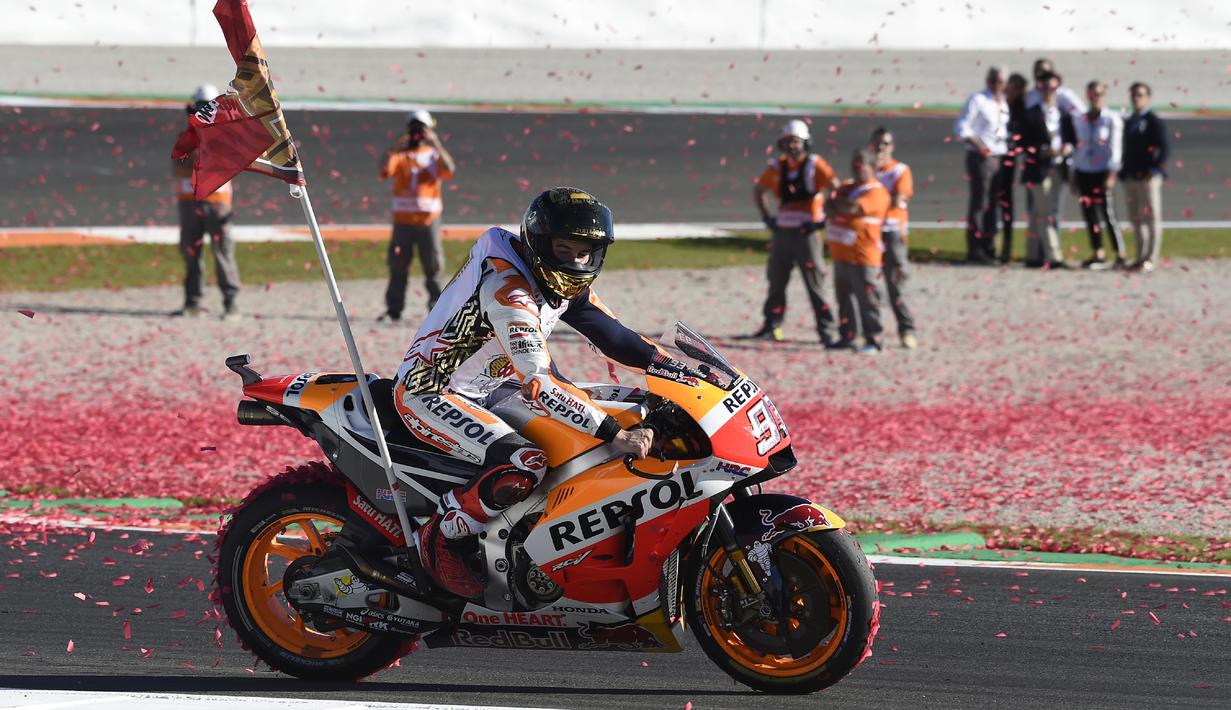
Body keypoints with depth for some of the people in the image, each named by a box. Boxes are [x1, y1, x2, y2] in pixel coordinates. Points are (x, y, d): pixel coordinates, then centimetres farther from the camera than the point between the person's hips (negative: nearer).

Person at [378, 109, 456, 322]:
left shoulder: (434, 155, 7)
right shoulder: (400, 155, 8)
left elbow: (449, 170, -15)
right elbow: (385, 169, -13)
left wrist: (436, 144, -19)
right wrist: (397, 146, -20)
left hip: (428, 219, -1)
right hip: (403, 220, 1)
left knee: (433, 265, -1)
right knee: (398, 266, 1)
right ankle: (393, 309, 5)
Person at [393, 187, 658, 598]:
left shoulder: (567, 284, 0)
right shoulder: (507, 289, -30)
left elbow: (610, 333, 8)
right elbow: (537, 386, -37)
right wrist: (615, 435, -41)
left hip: (488, 386, 10)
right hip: (430, 394, -10)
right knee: (524, 465, -31)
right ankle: (440, 539, -13)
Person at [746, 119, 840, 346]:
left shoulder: (815, 165, -7)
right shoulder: (777, 166, 8)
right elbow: (759, 191, 23)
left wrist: (824, 220, -13)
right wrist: (766, 218, 14)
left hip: (805, 232, -5)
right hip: (782, 231, 5)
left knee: (815, 283, -6)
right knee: (776, 281, 11)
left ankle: (828, 332, -3)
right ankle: (771, 327, 22)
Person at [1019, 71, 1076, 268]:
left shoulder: (1064, 115, 12)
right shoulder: (1032, 115, -3)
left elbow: (1072, 139, 14)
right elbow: (1024, 143, -6)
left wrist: (1068, 148, -8)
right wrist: (1042, 152, -20)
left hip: (1058, 169, 5)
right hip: (1039, 169, -5)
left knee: (1038, 215, 11)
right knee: (1045, 215, -9)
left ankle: (1034, 256, 16)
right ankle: (1053, 257, -13)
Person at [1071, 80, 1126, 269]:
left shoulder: (1112, 120, -3)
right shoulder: (1080, 120, 11)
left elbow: (1115, 149, -7)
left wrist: (1111, 175, -14)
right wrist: (1073, 174, 12)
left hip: (1103, 173, -5)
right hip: (1084, 173, 5)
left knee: (1108, 215, -10)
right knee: (1090, 215, 4)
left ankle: (1120, 255, -7)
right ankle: (1098, 254, 11)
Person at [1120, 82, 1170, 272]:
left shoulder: (1154, 121, -5)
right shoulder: (1130, 123, 17)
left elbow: (1165, 148, -11)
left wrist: (1155, 169, -18)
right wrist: (1123, 174, 14)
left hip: (1148, 177, -8)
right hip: (1131, 178, 8)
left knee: (1152, 218, -4)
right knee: (1136, 220, 10)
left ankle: (1151, 259, -3)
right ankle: (1141, 258, 15)